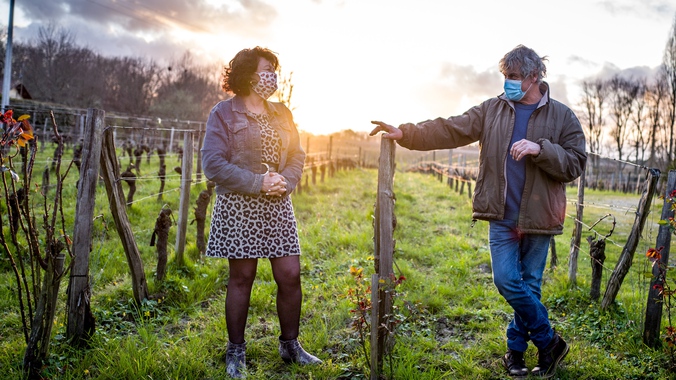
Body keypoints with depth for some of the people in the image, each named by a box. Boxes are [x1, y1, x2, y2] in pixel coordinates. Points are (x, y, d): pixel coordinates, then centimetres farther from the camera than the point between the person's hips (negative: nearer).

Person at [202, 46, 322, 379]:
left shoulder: (281, 114, 14)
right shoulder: (224, 113, -3)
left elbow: (297, 157, 12)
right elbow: (213, 164, -11)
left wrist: (285, 182, -9)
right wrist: (258, 182, -16)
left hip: (277, 206, 5)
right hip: (239, 207, -4)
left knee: (290, 275, 3)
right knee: (241, 278, 3)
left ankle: (290, 345, 22)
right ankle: (236, 352, 20)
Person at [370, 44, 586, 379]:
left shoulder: (562, 117, 2)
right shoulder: (492, 110, 5)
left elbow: (575, 164, -3)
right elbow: (449, 130, -3)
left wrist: (540, 149, -20)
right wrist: (405, 133, -15)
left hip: (538, 218, -1)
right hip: (502, 217, 1)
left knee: (528, 286, 8)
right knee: (508, 281, -6)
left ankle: (516, 350, 28)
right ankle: (550, 342, 16)